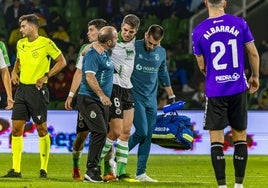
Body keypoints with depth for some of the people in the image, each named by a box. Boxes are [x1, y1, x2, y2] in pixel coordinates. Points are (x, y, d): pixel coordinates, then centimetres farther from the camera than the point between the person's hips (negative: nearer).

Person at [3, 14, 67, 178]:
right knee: (16, 129, -1)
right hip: (22, 89, 6)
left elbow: (62, 62, -5)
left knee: (42, 129, 0)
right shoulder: (20, 44, 11)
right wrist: (14, 72, 8)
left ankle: (44, 169, 9)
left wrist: (46, 76, -13)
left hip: (37, 89, -6)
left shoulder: (46, 43, -8)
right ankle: (16, 169, 1)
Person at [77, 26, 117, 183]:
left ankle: (94, 170, 13)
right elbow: (89, 76, -23)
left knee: (102, 133, 8)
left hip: (101, 100, 10)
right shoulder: (92, 54, -14)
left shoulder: (105, 54, 15)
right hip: (89, 99, -10)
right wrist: (101, 95, -30)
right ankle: (91, 171, -15)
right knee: (100, 132, -17)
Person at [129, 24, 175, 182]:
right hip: (135, 97, -5)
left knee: (148, 136, 3)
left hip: (151, 99, 5)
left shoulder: (161, 52, 7)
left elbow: (163, 74, 21)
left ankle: (141, 173, 6)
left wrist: (171, 95, 24)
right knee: (141, 132, -15)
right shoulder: (133, 48, -9)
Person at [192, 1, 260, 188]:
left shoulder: (198, 31, -4)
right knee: (240, 136, 11)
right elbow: (254, 54, 4)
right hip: (238, 88, 1)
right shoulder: (239, 24, -3)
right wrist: (255, 76, 21)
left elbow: (202, 66, 6)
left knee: (216, 140, 3)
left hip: (215, 92, -1)